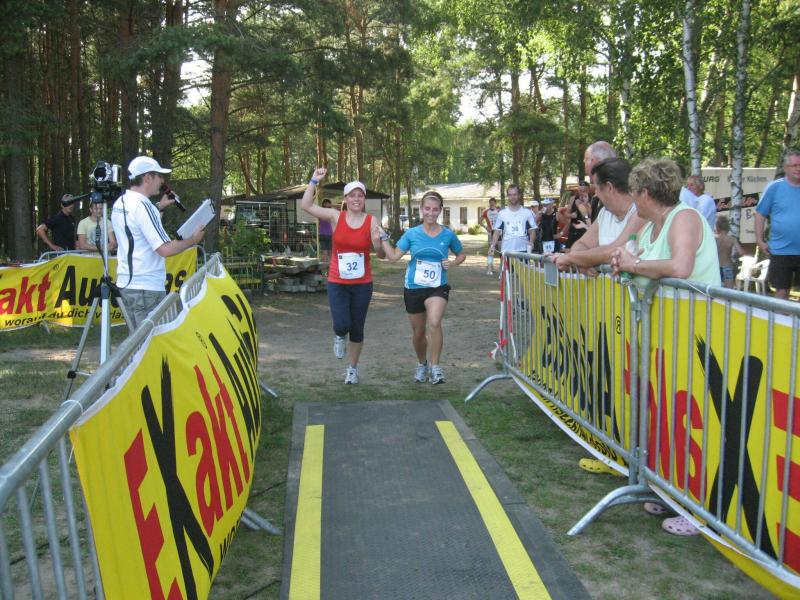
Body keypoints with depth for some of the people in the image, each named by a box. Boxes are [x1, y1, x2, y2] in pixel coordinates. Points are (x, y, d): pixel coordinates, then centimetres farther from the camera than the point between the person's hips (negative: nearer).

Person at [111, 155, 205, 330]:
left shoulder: (120, 203, 11)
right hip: (147, 288, -9)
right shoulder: (142, 205, -16)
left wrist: (158, 208, 22)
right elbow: (166, 249, -21)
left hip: (126, 283, 9)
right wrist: (193, 240, -6)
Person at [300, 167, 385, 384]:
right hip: (337, 283, -1)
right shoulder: (336, 216, -4)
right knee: (342, 325, -16)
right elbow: (306, 205, -10)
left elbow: (381, 255, -5)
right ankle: (340, 336, 24)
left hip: (362, 284, 1)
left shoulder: (371, 222, -5)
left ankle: (352, 368, 32)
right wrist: (314, 180, -14)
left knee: (357, 329, 11)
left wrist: (377, 242, -25)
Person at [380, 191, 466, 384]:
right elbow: (394, 256, -6)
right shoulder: (412, 234, -3)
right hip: (413, 288, 2)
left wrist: (452, 263, -7)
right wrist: (383, 237, -17)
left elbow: (461, 254, 13)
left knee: (434, 323, -29)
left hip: (437, 288, -2)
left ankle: (435, 366, -13)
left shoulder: (448, 235, -3)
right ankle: (422, 364, 42)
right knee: (418, 332, 14)